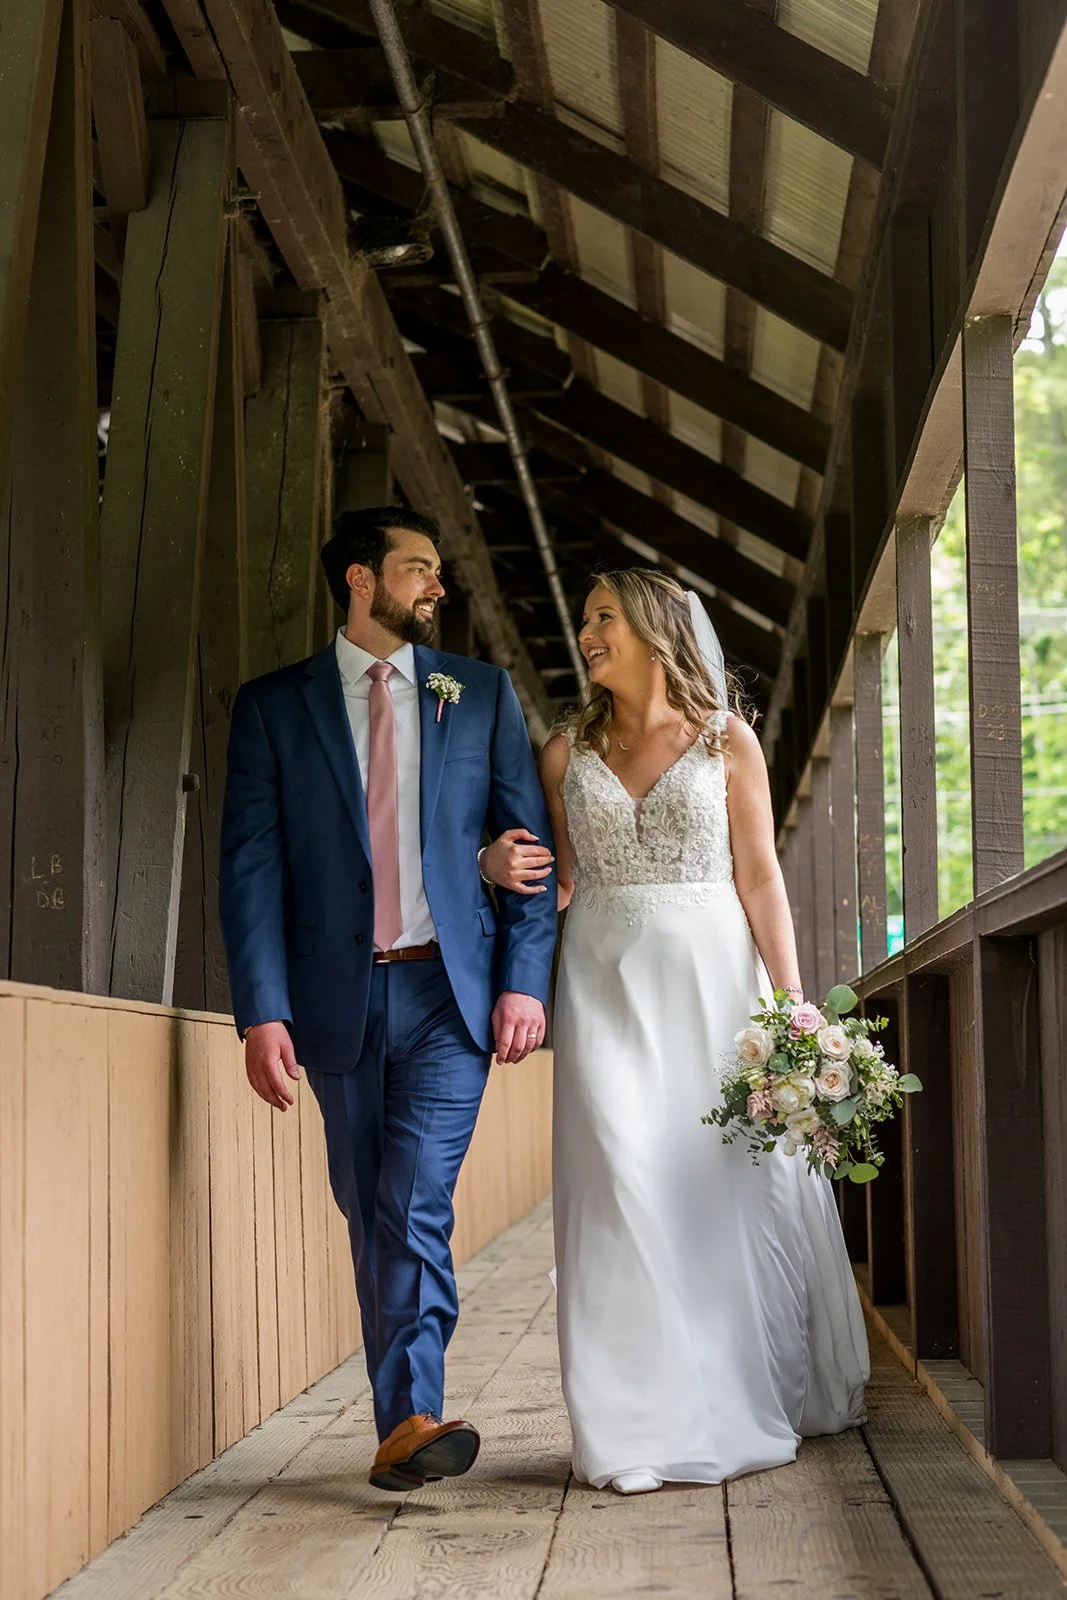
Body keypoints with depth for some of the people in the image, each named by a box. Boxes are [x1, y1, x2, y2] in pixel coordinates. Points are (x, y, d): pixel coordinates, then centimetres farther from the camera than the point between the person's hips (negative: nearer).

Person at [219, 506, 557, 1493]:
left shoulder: (482, 694, 10)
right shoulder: (274, 706, 6)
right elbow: (252, 863, 0)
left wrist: (525, 978, -3)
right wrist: (263, 1010, -10)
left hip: (449, 988, -1)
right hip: (338, 995, 1)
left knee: (416, 1202, -14)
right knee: (371, 1218, 8)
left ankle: (410, 1420, -14)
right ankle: (404, 1424, 19)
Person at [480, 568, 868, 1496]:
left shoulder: (727, 742, 4)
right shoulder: (568, 753, 11)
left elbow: (760, 877, 1)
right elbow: (559, 883, 14)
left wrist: (790, 999, -6)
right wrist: (504, 867, -8)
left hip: (713, 978, -1)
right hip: (607, 981, 1)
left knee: (736, 1176, -1)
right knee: (625, 1182, -8)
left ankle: (760, 1397, 15)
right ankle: (653, 1423, -5)